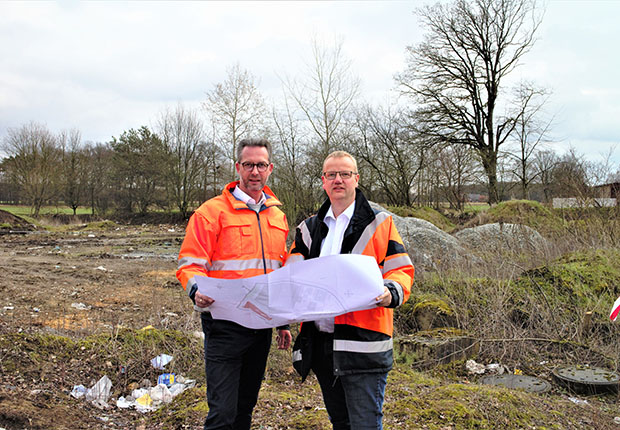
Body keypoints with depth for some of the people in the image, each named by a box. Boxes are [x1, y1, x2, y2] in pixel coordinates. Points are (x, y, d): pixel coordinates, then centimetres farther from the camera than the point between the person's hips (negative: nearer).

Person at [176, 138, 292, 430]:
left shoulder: (278, 217, 13)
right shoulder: (212, 211, -5)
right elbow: (190, 264, -10)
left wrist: (283, 321, 19)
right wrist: (197, 291, -31)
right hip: (225, 325, -5)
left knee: (246, 406, 17)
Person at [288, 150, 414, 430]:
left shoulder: (378, 223, 2)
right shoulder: (309, 228, 14)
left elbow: (402, 269, 0)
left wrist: (391, 292, -22)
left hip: (362, 346, -5)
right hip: (320, 344, 5)